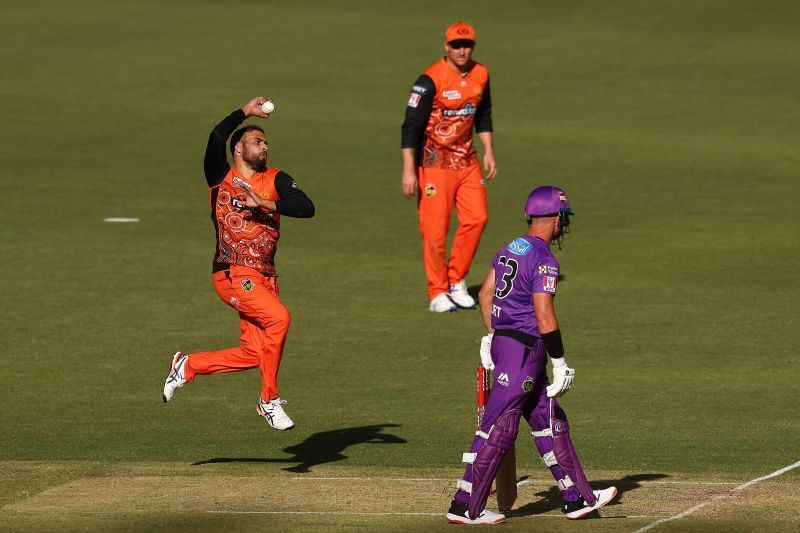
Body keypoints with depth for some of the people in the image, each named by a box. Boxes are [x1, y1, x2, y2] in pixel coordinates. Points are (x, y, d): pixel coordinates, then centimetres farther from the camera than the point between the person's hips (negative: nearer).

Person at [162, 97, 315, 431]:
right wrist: (245, 113, 2)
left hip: (265, 277, 5)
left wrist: (266, 204, -13)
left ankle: (188, 366, 22)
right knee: (278, 317, -26)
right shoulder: (221, 177, 6)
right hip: (232, 274, -5)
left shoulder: (275, 180, 12)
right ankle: (269, 401, -13)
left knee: (255, 353, -1)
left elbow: (306, 208, -3)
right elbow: (217, 138, -11)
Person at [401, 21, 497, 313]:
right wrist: (409, 170, -21)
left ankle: (456, 281, 16)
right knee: (435, 228, -6)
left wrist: (489, 152, 14)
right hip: (435, 162, -6)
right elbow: (411, 126, -17)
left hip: (466, 161, 6)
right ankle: (438, 293, 4)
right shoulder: (430, 80, -17)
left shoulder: (480, 75, 4)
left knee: (477, 218, 0)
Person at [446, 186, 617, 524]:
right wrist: (560, 364, -16)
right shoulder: (543, 260, -16)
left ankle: (577, 498, 19)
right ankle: (465, 507, -3)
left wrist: (491, 336, 24)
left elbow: (485, 293, 18)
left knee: (550, 422, 14)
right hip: (524, 350, -10)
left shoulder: (510, 249, 11)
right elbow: (544, 316, -21)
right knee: (499, 429, -5)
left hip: (502, 341, 10)